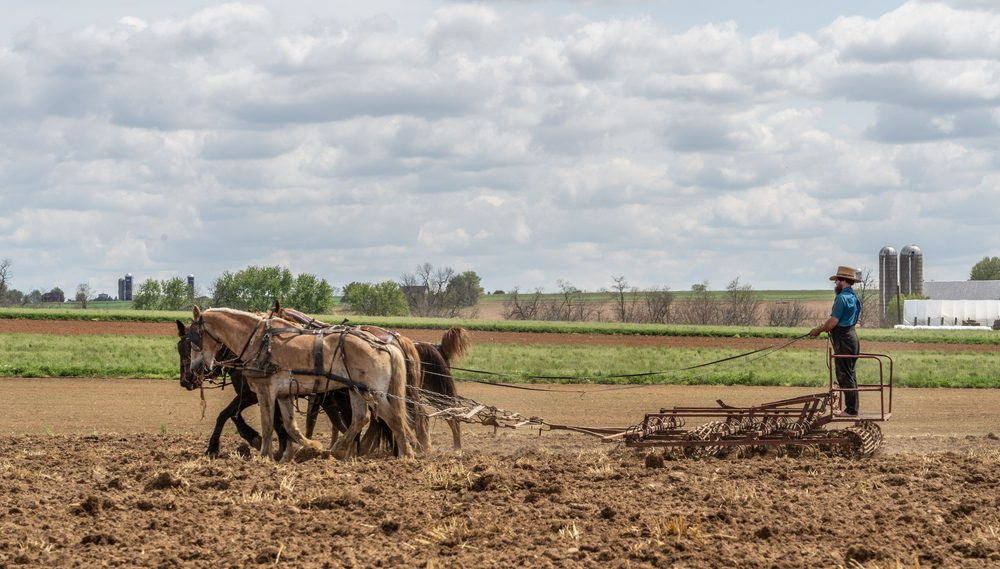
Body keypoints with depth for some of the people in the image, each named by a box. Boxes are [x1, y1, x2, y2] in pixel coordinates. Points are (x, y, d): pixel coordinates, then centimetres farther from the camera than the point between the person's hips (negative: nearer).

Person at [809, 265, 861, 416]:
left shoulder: (842, 298, -17)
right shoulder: (854, 297, 13)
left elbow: (833, 322, -20)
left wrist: (819, 330, -6)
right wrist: (824, 327, 12)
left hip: (843, 340, -10)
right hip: (851, 335, 10)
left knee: (844, 376, -6)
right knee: (850, 374, 15)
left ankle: (850, 409, -5)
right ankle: (853, 408, 19)